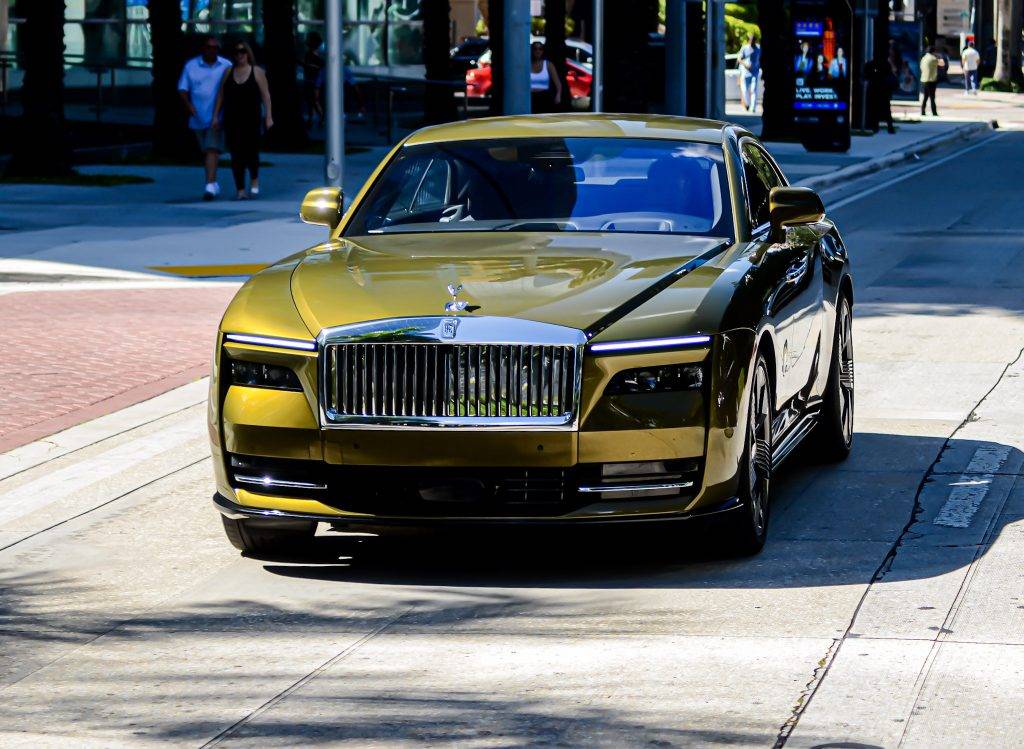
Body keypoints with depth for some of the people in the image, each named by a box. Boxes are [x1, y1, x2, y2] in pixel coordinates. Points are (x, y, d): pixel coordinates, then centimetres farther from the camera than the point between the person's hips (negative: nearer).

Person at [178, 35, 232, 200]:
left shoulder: (226, 66, 3)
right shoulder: (191, 66, 4)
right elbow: (182, 89, 3)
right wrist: (188, 105, -12)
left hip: (217, 117, -3)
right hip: (198, 117, 3)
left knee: (212, 149, -15)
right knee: (205, 151, 13)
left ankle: (210, 185, -22)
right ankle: (214, 183, 27)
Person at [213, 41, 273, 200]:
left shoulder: (257, 72, 2)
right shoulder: (229, 72, 9)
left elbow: (266, 95, 0)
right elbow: (221, 96, 10)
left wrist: (268, 116, -7)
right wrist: (216, 115, 5)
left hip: (251, 120, -2)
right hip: (232, 120, 2)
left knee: (251, 151, -4)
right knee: (236, 154, -1)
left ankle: (254, 179, 25)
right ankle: (240, 189, 3)